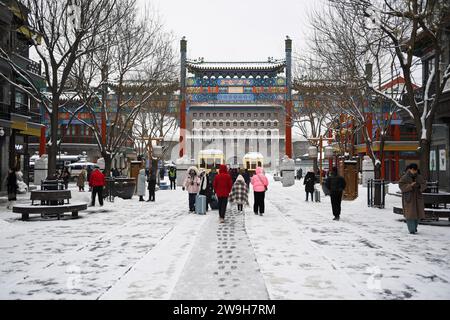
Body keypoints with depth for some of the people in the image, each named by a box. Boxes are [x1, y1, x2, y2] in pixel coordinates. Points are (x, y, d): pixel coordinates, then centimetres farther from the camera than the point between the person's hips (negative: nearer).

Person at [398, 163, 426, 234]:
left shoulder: (420, 177, 5)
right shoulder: (404, 177, -5)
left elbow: (424, 185, 7)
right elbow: (401, 186, -11)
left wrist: (420, 186, -16)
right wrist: (410, 185, -23)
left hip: (417, 197, 4)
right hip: (408, 198, -4)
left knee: (418, 213, 7)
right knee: (410, 213, -8)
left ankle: (414, 226, 30)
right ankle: (411, 230, -3)